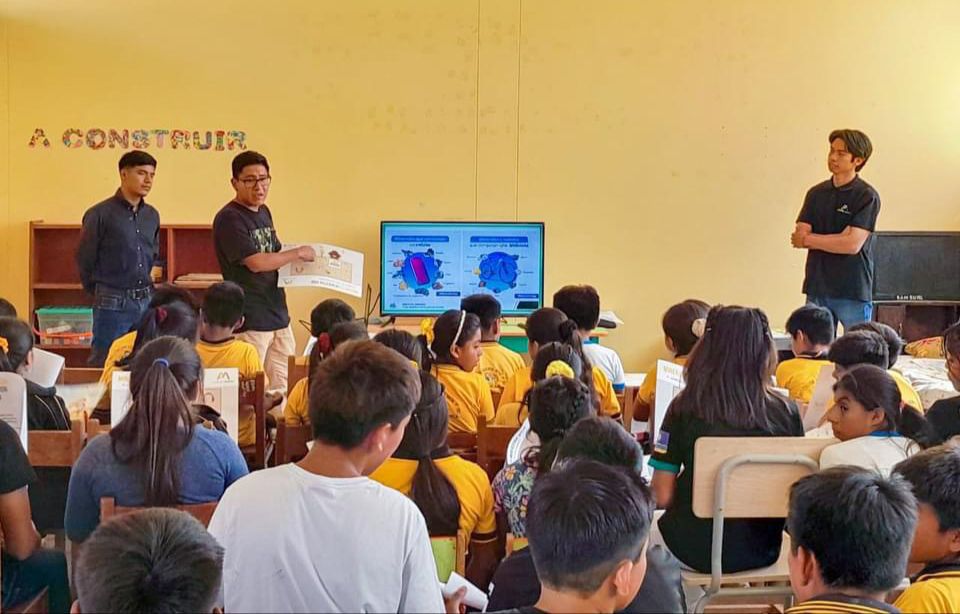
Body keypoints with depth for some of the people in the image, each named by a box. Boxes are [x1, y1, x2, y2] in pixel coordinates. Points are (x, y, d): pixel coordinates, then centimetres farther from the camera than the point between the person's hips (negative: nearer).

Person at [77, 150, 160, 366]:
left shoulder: (152, 215, 8)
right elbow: (85, 260, -3)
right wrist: (101, 293, 6)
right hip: (113, 303, -6)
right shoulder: (100, 214, -9)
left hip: (147, 301, 6)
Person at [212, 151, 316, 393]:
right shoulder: (229, 219, -13)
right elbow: (256, 263, -21)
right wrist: (298, 253, -12)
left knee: (285, 388, 10)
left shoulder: (264, 212, 14)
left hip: (278, 314, 8)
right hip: (250, 319, -8)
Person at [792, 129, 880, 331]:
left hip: (854, 291, -5)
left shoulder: (867, 196, -6)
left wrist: (808, 239, -6)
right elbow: (800, 235, 1)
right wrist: (837, 239, -13)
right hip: (817, 288, 5)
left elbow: (853, 244, -15)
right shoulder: (816, 193, 10)